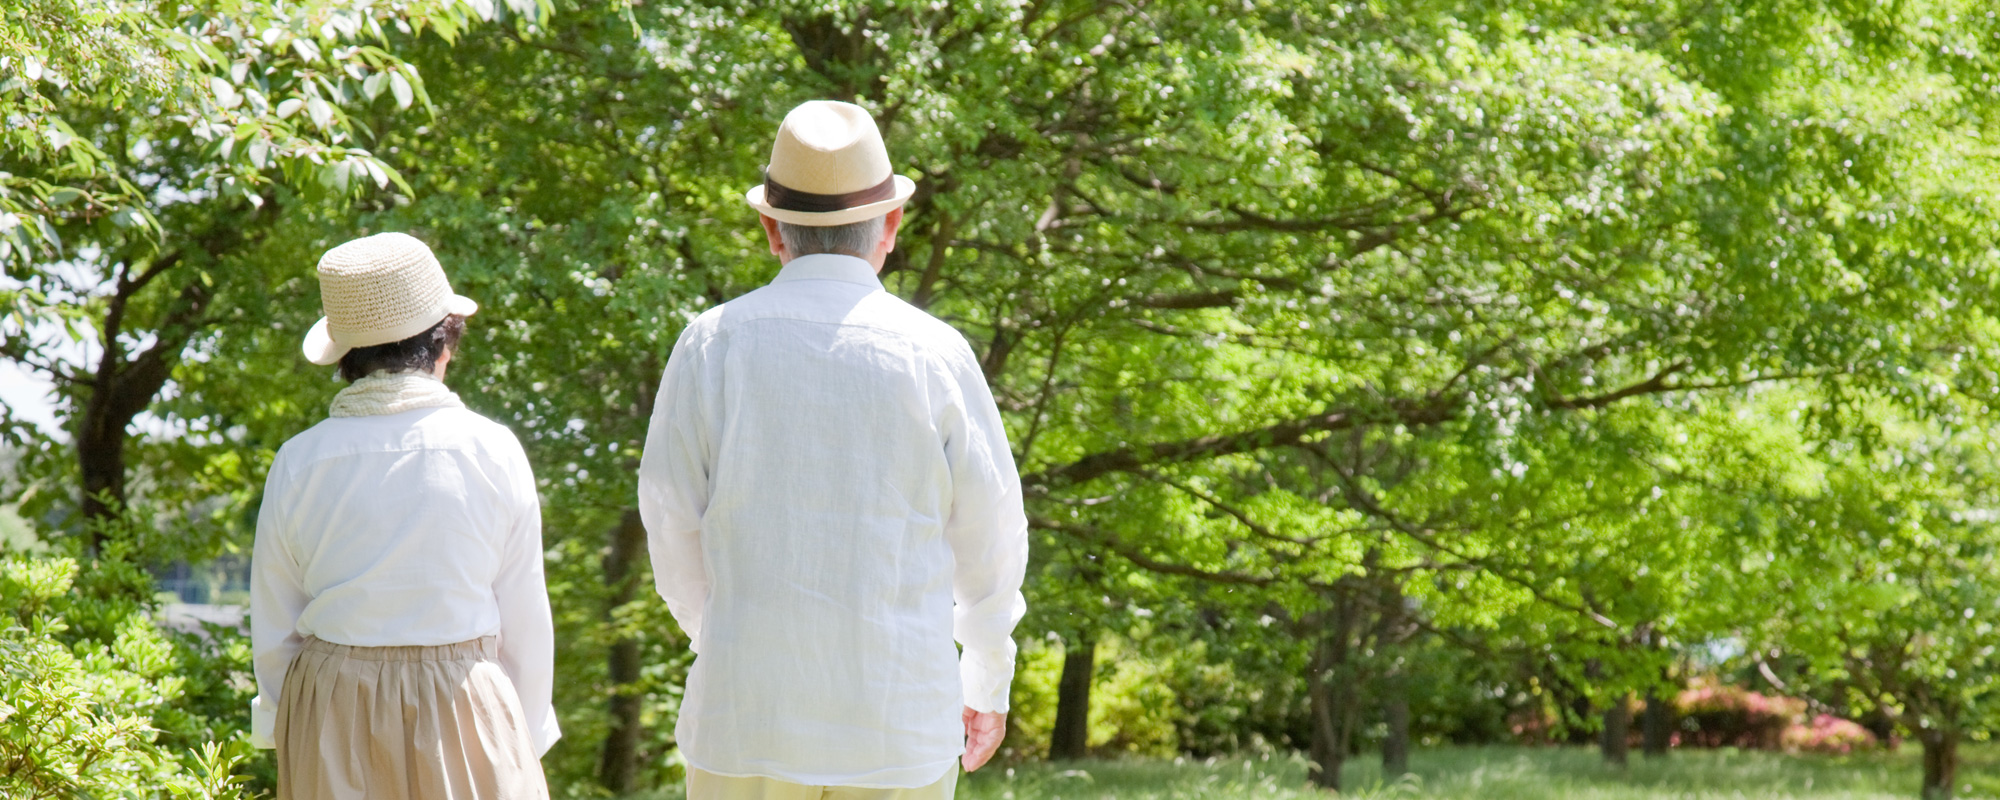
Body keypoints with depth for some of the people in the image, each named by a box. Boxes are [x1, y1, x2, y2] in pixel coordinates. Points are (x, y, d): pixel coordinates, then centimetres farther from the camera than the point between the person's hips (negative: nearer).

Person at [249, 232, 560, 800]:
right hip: (460, 707, -2)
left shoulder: (300, 462, -2)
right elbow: (524, 622, -1)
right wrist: (526, 743, 10)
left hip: (330, 715, 2)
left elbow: (273, 630, 5)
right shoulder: (492, 451, -7)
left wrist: (283, 730, 18)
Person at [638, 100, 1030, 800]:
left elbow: (673, 531, 4)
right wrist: (988, 684, 21)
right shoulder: (935, 355, -3)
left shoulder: (713, 344, -2)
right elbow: (989, 539, 5)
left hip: (746, 716, 0)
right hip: (901, 719, 0)